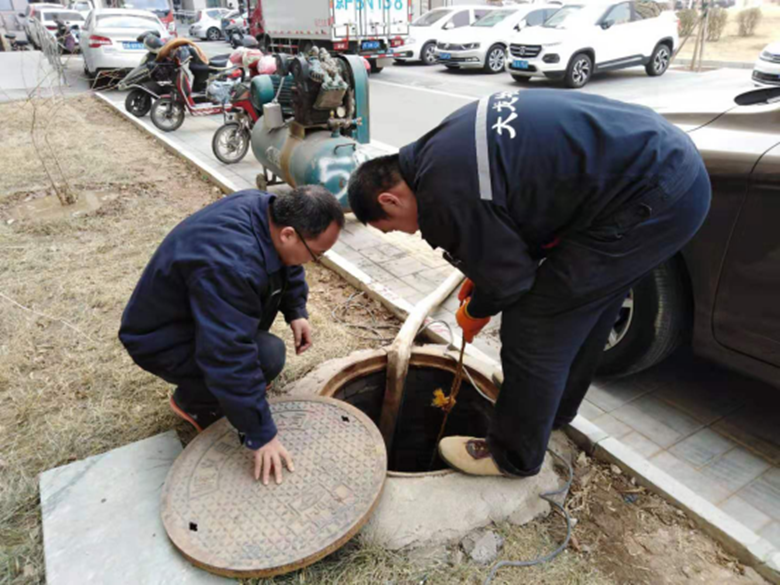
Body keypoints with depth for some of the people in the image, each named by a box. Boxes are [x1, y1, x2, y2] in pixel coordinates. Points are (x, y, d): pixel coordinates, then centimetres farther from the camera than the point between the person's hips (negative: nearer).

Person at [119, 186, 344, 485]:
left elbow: (287, 264, 7)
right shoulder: (229, 265, -40)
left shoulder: (271, 210, -14)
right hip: (162, 339, -9)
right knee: (268, 356, -27)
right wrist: (261, 434, -30)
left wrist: (296, 311, -5)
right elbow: (231, 358, -38)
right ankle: (191, 400, 2)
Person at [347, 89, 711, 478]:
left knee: (534, 329, -3)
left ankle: (513, 457, 19)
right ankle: (555, 411, 47)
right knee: (582, 308, 24)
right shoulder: (445, 145, 10)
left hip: (648, 200, -10)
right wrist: (480, 279, 20)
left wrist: (475, 311, 13)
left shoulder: (444, 193, -20)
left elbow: (506, 278, -8)